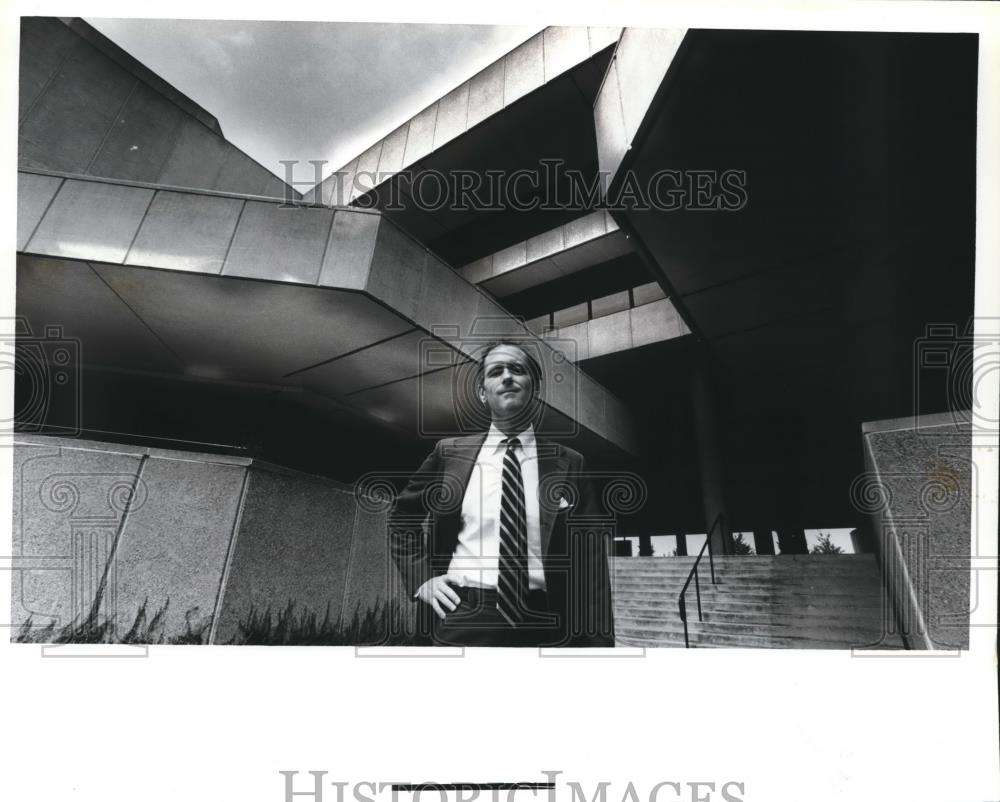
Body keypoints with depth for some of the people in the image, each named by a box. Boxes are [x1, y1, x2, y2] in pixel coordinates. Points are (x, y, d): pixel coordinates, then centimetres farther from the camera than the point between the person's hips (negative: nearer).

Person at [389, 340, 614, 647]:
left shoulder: (568, 464, 0)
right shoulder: (450, 452, 2)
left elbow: (590, 564, -2)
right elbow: (400, 517, 15)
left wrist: (599, 641, -8)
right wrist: (421, 578, 2)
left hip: (542, 624, 0)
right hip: (464, 621, 0)